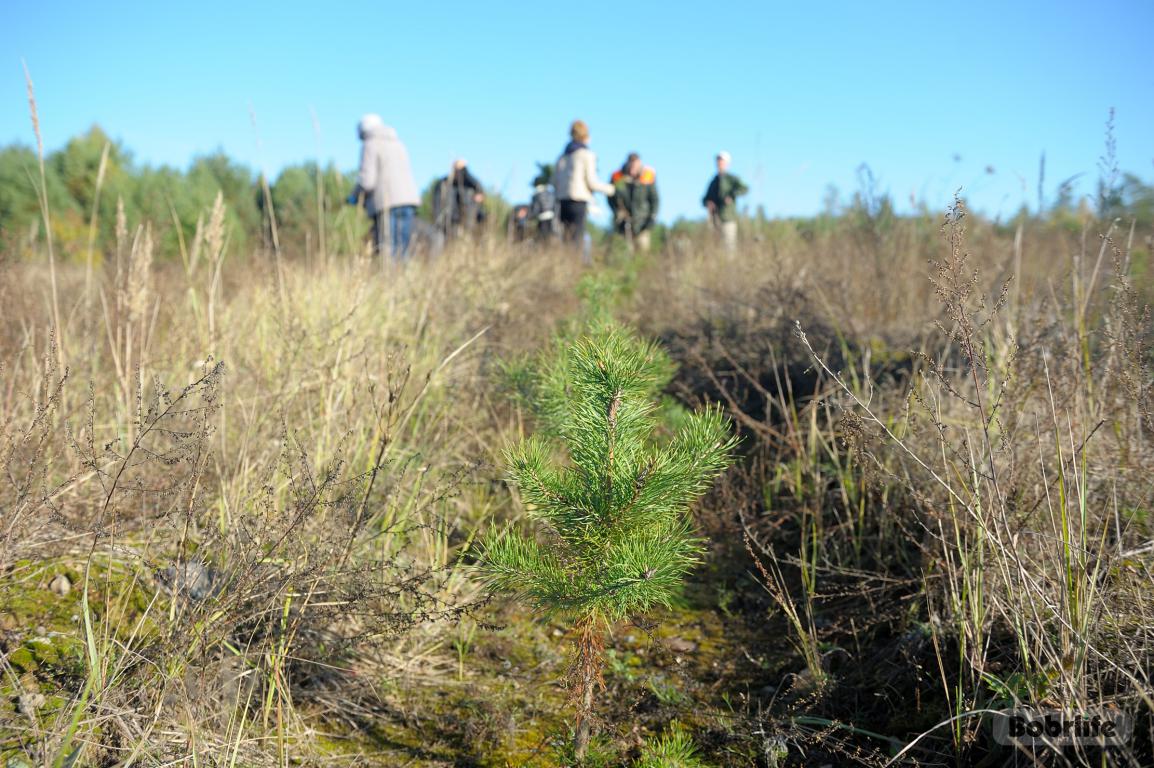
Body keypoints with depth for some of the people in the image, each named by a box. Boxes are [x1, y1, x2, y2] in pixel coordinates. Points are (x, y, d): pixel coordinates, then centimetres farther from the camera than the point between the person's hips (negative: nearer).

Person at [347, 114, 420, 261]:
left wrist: (354, 197, 9)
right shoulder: (398, 144, 23)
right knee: (401, 253, 4)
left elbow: (367, 180, -9)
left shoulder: (370, 145, 2)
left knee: (386, 254, -10)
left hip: (387, 204, -7)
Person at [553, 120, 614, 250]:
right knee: (577, 240, -8)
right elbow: (591, 182, -6)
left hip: (563, 201, 6)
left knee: (566, 240, 6)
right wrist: (609, 189, 9)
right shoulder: (587, 154, -3)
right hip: (579, 202, -6)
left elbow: (555, 182, 14)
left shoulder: (562, 156, 15)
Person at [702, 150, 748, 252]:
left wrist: (731, 196, -23)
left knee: (729, 245, -11)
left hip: (727, 218, -6)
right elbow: (705, 199, 22)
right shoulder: (713, 181, 20)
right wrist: (707, 203, -1)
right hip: (715, 218, 6)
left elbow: (744, 188, -12)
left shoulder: (731, 178, 2)